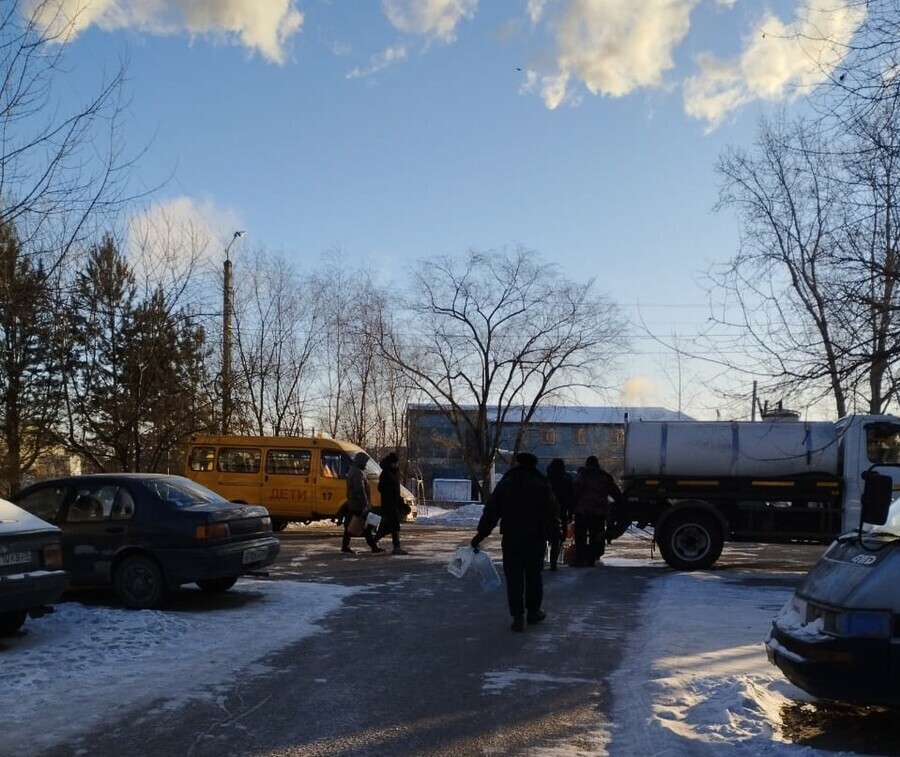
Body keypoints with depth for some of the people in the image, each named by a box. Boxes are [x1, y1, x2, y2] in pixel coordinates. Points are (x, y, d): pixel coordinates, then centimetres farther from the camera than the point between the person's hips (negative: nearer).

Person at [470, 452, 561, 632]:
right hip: (536, 537, 0)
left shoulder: (504, 484, 4)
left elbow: (491, 512, 2)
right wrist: (554, 532, 7)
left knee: (514, 577, 4)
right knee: (534, 575, 15)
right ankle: (533, 611, 24)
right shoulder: (542, 484, 1)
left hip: (511, 537, 0)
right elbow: (551, 512, -2)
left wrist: (480, 535, 5)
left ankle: (518, 617, 2)